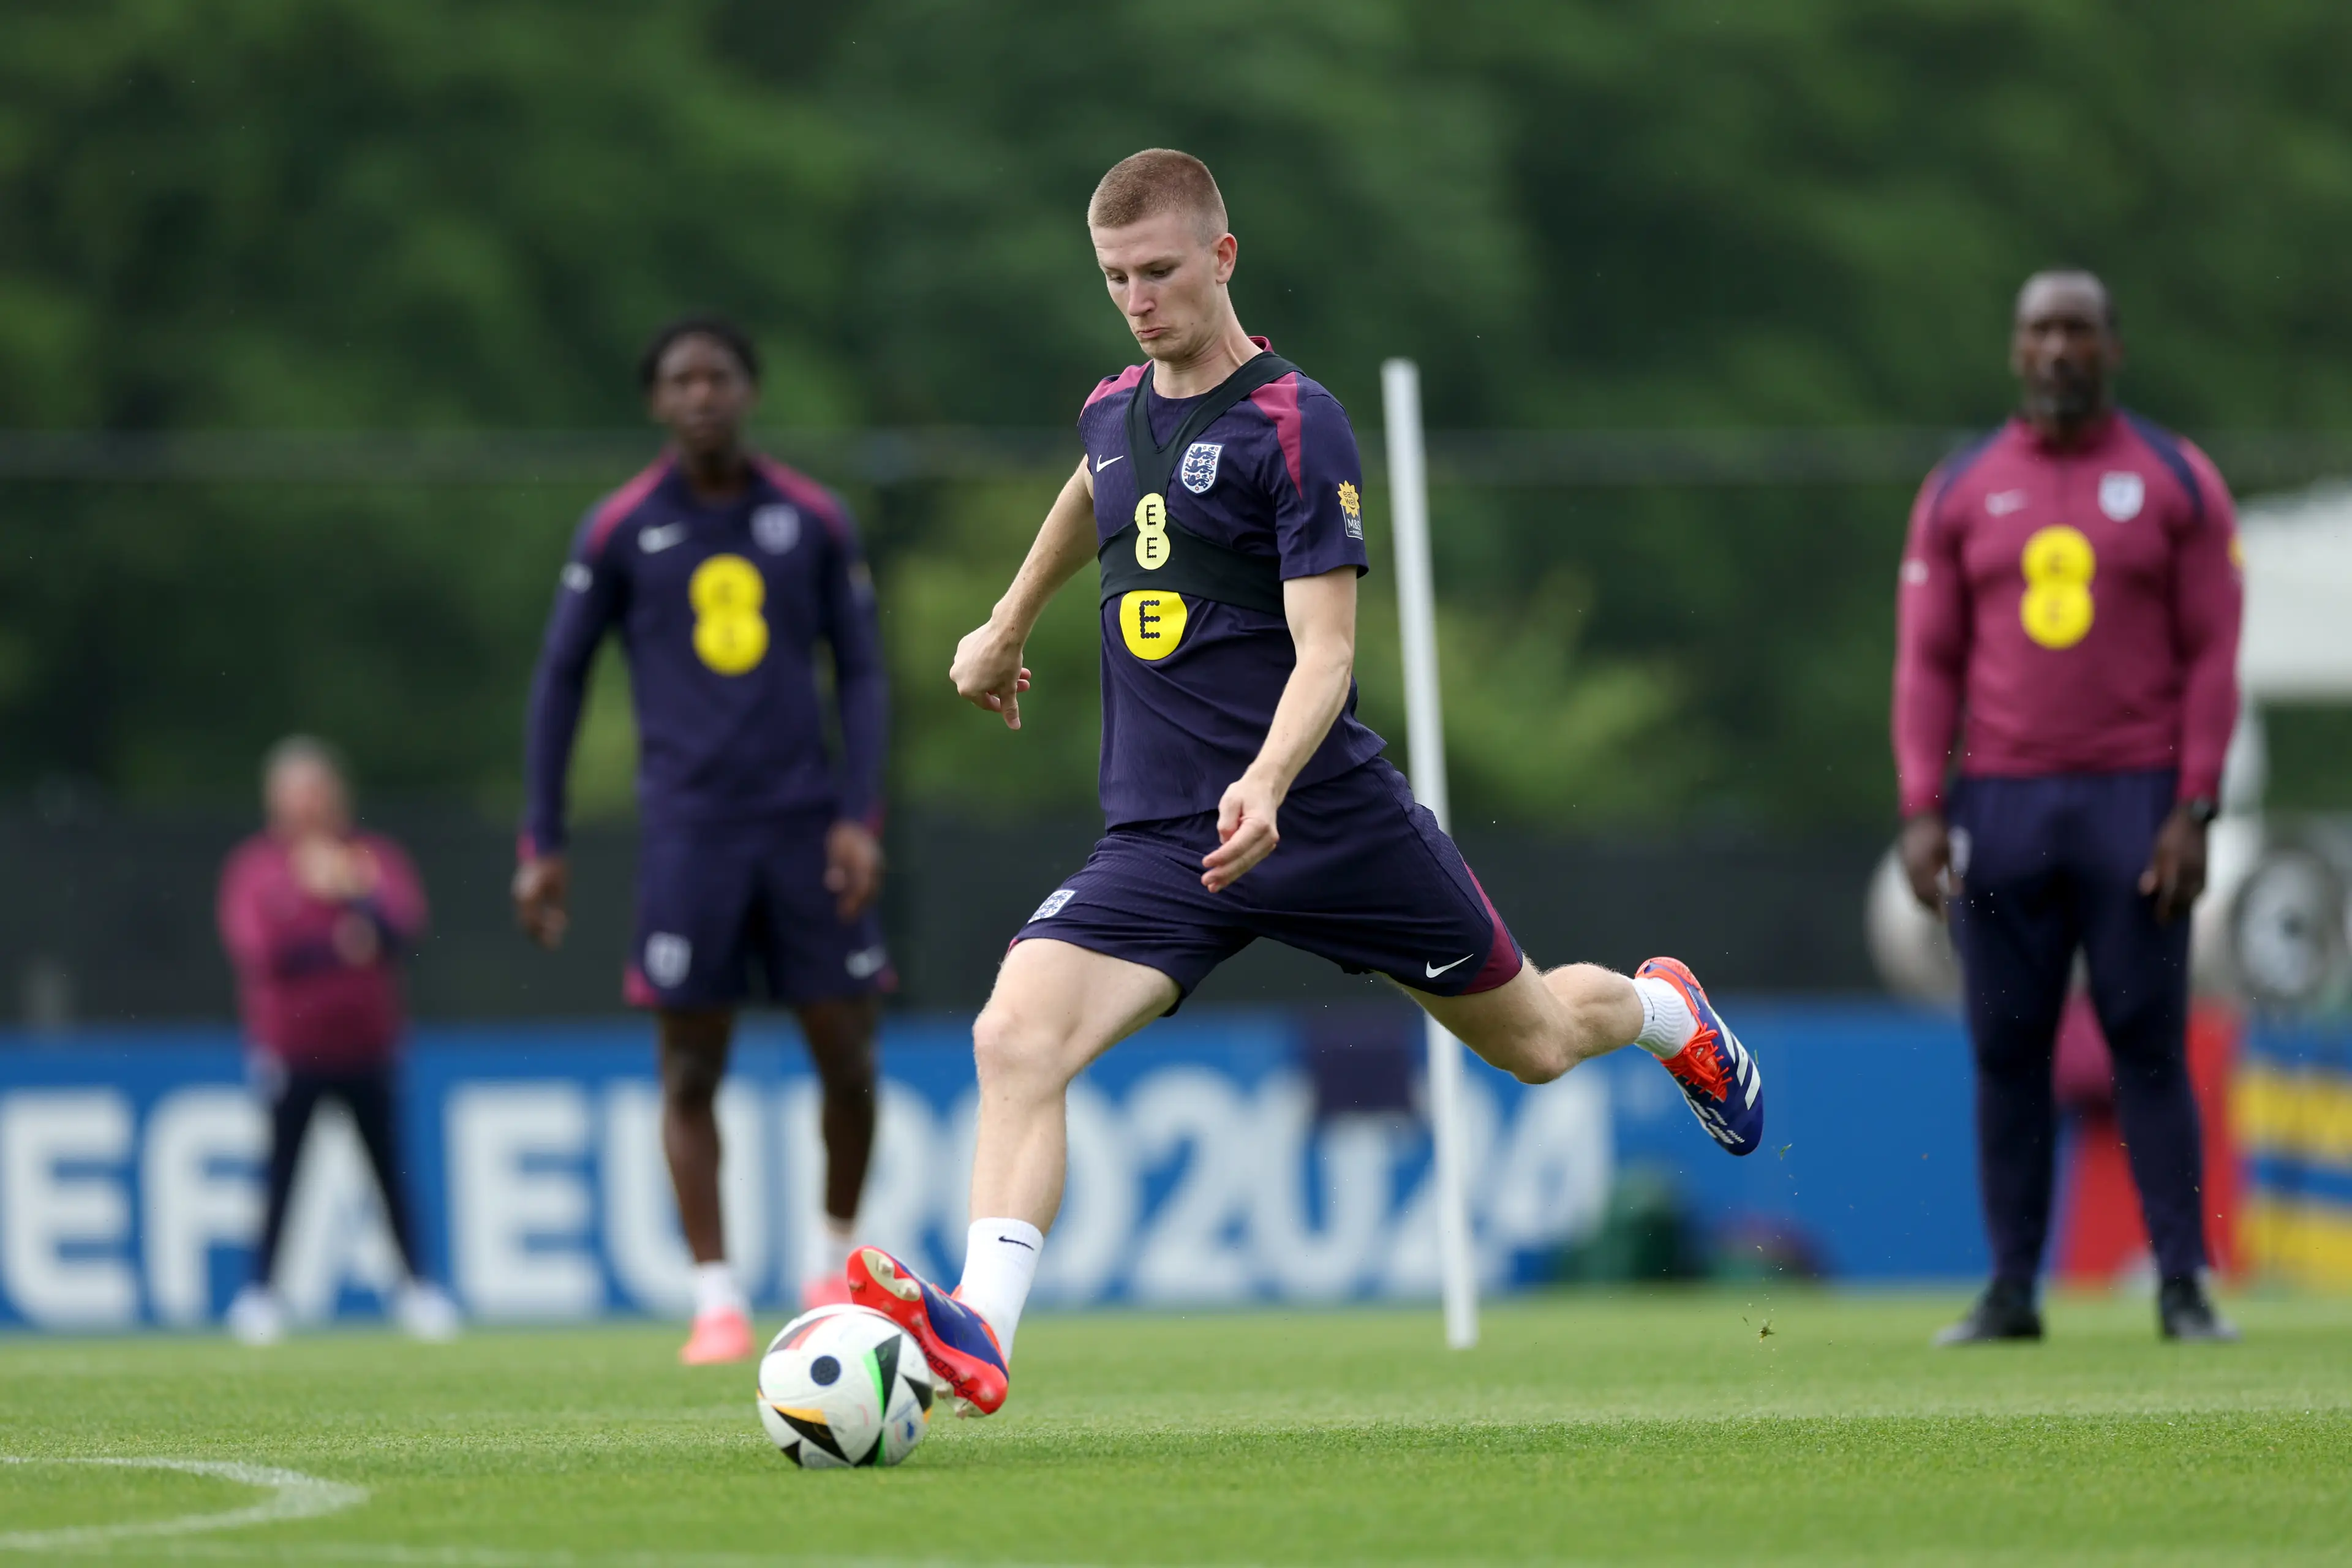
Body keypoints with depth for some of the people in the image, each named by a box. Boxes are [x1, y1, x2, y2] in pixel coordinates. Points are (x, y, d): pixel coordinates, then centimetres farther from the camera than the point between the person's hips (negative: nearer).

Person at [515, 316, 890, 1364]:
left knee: (847, 1058, -1)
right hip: (690, 832, -1)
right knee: (692, 1069, -4)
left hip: (807, 825, 1)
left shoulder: (815, 521, 6)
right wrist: (543, 844, 5)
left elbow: (861, 674, 8)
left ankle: (832, 1260, 22)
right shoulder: (619, 531, 4)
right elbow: (559, 678, 9)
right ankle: (717, 1302, 1)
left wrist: (859, 816, -4)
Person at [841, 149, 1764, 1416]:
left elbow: (1324, 648, -18)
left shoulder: (1295, 424, -12)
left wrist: (1267, 784, -35)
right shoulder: (1116, 411, 8)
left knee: (1533, 1041, 15)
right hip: (1155, 837, 4)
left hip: (1325, 821, -4)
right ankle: (979, 1334, -31)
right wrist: (1007, 626, 45)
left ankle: (1665, 1012, 50)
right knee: (1015, 1040, -22)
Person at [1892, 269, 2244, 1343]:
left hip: (2135, 802, -2)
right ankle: (2011, 1287, 6)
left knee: (2149, 1044, -4)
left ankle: (2182, 1285, -2)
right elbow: (1927, 662, 8)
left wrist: (2193, 811, -8)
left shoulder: (2179, 484, 4)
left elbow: (2212, 655, 1)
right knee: (2006, 1049, 2)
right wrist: (1923, 811, -2)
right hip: (2001, 806, 2)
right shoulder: (1959, 492, 10)